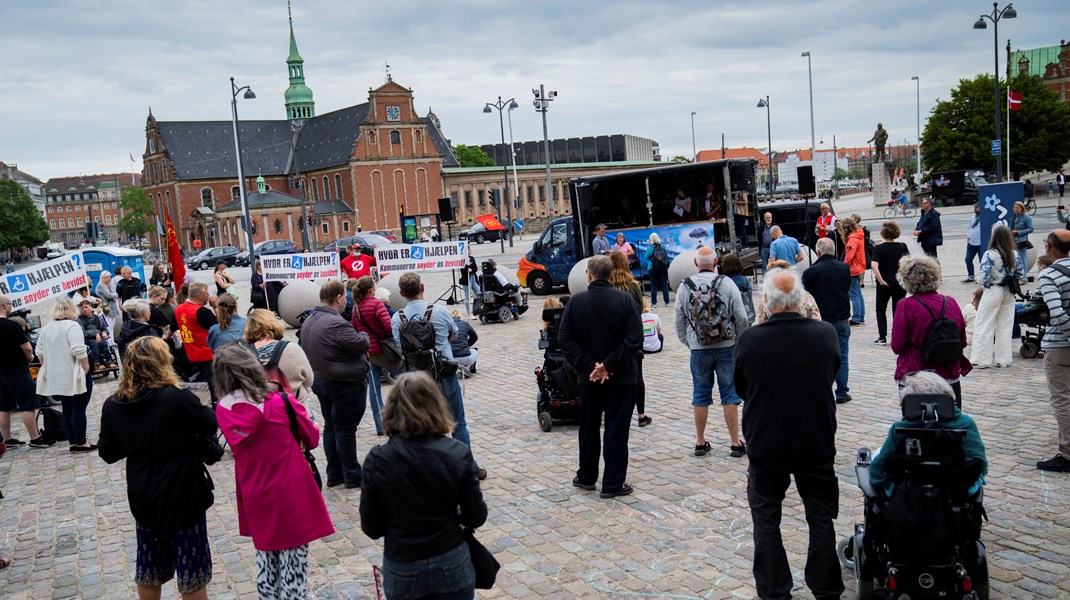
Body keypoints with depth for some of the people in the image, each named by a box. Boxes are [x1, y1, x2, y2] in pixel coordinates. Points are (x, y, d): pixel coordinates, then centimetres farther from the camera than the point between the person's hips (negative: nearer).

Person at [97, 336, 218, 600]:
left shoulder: (113, 405, -7)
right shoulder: (178, 398, -22)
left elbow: (108, 453, 4)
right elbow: (213, 425, -7)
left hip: (143, 498, 5)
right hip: (183, 495, -5)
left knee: (149, 567, 22)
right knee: (191, 569, 9)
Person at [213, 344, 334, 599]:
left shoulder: (223, 410, -9)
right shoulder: (282, 402, -16)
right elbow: (312, 438, -1)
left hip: (254, 499, 4)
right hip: (291, 495, -3)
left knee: (265, 559, 21)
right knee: (293, 563, 6)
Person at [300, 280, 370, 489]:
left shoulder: (309, 321, 8)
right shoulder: (336, 324, -24)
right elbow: (361, 345, -20)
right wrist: (363, 335, 1)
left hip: (320, 381, 9)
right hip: (345, 384, -9)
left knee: (330, 427, 16)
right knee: (345, 429, -1)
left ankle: (334, 474, 24)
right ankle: (353, 477, 9)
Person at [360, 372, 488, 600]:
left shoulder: (377, 460, -13)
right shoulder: (459, 453, -11)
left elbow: (371, 528, -6)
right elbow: (476, 517, -4)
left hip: (402, 570, 0)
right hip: (452, 565, 0)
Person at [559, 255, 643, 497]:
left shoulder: (575, 301, -4)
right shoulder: (625, 300, -9)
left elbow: (564, 339, -8)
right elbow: (635, 339, -17)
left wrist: (589, 366, -10)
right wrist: (609, 365, -14)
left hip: (588, 378, 2)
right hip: (621, 377, -2)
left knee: (589, 427, 17)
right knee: (616, 430, 5)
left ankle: (586, 477, 28)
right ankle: (613, 484, 9)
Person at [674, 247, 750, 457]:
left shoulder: (684, 287, -1)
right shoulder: (726, 283, -6)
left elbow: (678, 321, 4)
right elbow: (741, 317, -4)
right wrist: (739, 340, 12)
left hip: (698, 350, 1)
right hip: (726, 347, -1)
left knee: (700, 396, 10)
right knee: (730, 395, 6)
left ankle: (700, 442, 17)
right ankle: (735, 443, 10)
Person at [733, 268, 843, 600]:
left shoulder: (749, 340, -18)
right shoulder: (826, 334, -14)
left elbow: (740, 388, -3)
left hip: (765, 444, -1)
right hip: (817, 443, 2)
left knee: (766, 519, 16)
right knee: (821, 518, 18)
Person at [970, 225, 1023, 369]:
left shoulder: (989, 255, -16)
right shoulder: (1014, 255, 0)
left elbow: (983, 277, -20)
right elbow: (1020, 276, 7)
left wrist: (985, 284, 1)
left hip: (993, 292, -5)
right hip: (1009, 292, 5)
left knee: (984, 326, 3)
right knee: (1005, 326, 13)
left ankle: (981, 359, 4)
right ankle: (1003, 359, 19)